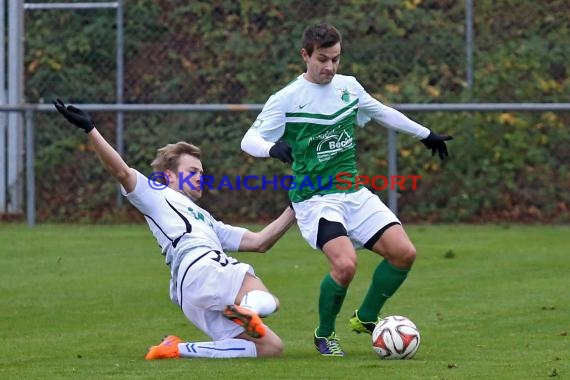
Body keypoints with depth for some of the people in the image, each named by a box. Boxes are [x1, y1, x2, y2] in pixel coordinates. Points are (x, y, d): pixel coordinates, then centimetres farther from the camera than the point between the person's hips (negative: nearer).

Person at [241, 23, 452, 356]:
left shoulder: (348, 87, 7)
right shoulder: (286, 99, -9)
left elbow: (383, 113, 25)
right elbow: (249, 140, -14)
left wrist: (426, 134, 32)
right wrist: (272, 148, -36)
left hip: (354, 193, 6)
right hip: (314, 200, -6)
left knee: (404, 253, -8)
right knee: (346, 264, -27)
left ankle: (366, 318, 15)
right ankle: (325, 335, 0)